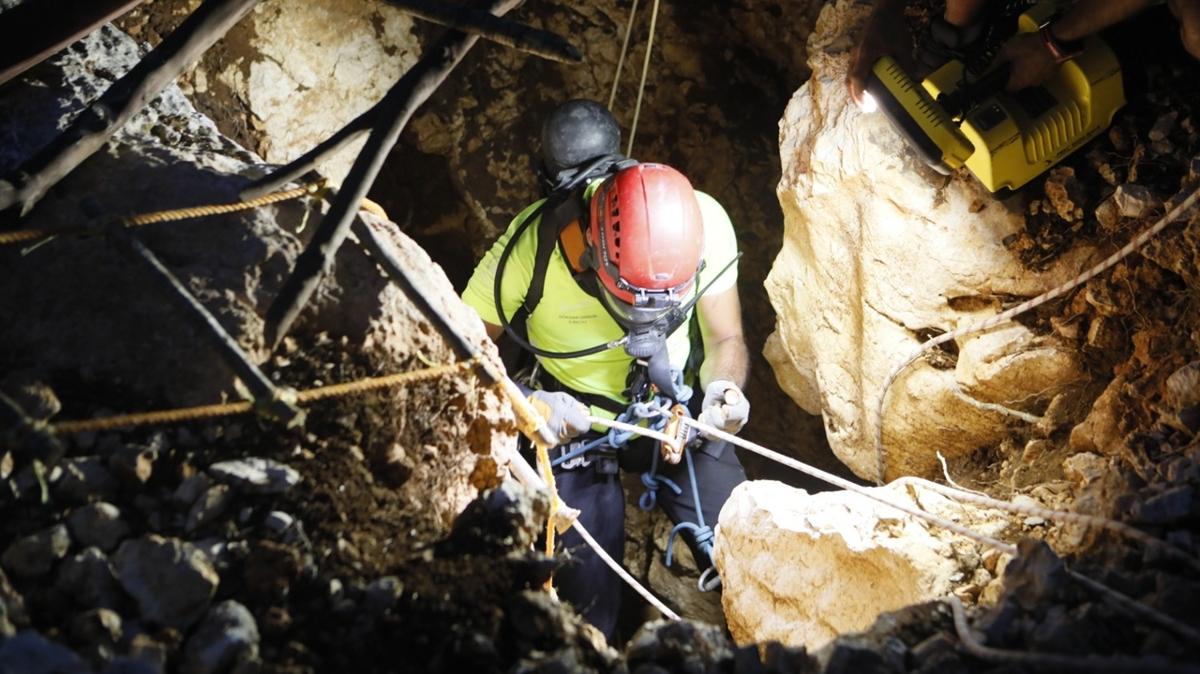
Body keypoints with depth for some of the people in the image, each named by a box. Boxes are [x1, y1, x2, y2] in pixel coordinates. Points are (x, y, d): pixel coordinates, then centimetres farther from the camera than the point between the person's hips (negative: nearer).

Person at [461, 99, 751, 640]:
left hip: (677, 409, 2)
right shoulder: (530, 247, -27)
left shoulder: (705, 224, -22)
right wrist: (528, 404, -31)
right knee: (588, 599, -10)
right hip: (577, 421, -1)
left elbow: (725, 339, -7)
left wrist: (725, 388, -28)